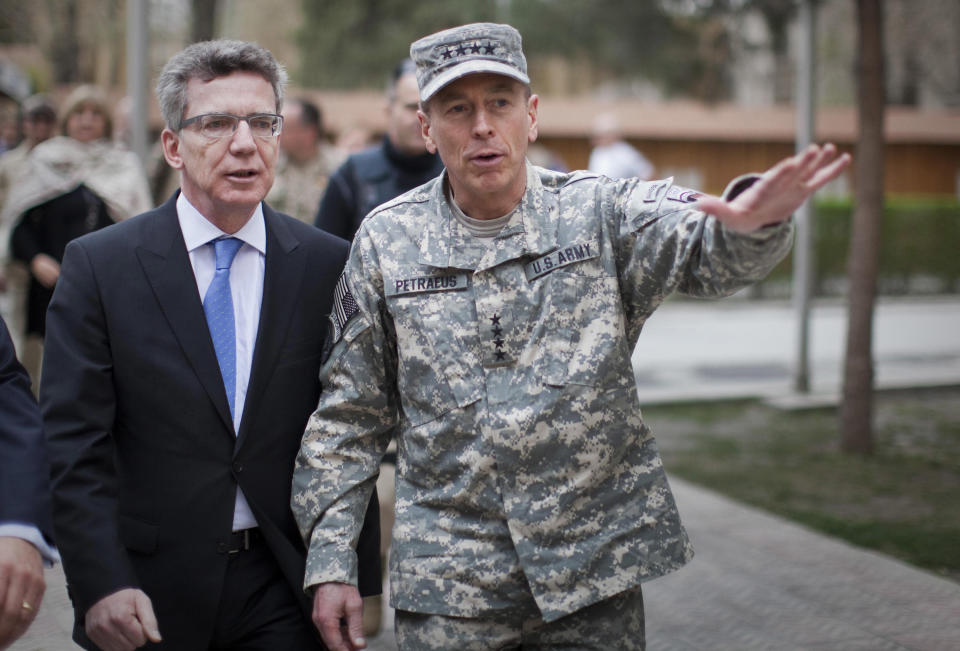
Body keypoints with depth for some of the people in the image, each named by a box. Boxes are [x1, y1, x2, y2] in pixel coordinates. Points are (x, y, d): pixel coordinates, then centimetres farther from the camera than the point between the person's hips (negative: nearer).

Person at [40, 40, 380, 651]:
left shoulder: (327, 264, 1)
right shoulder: (97, 264, -3)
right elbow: (74, 441, -6)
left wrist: (359, 580, 0)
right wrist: (101, 584, -14)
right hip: (149, 596, -1)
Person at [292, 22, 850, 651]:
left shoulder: (601, 214, -4)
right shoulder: (386, 243, 0)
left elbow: (708, 246, -23)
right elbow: (349, 415, 5)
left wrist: (753, 223, -47)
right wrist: (330, 560, 2)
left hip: (595, 566, 0)